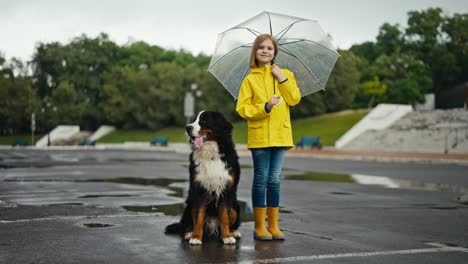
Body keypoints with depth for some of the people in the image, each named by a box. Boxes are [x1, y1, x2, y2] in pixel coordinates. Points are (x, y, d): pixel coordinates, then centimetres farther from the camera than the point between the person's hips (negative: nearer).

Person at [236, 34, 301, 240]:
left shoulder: (285, 74, 9)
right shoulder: (250, 79, 1)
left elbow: (295, 99, -3)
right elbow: (242, 109, -4)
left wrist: (282, 78, -9)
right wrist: (265, 107, -17)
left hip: (280, 134, 2)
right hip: (259, 135, -2)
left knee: (275, 179, 7)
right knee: (261, 179, 0)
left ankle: (273, 225, 15)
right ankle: (260, 227, 7)